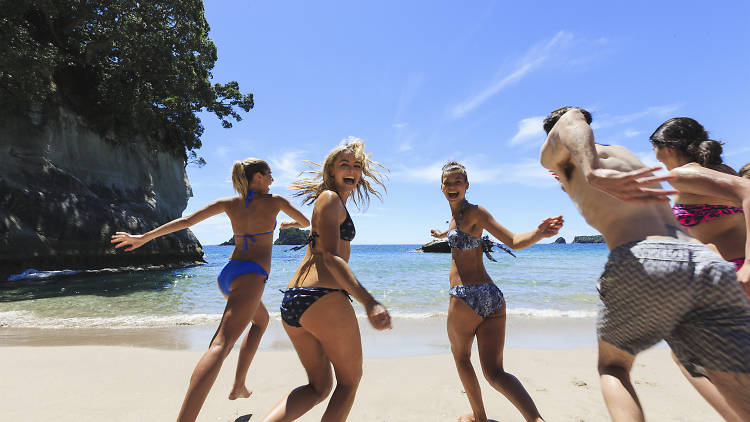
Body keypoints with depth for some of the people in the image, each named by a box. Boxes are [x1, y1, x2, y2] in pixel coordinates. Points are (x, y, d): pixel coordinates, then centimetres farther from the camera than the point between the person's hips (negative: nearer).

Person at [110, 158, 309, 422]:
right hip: (250, 275, -7)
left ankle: (239, 386, 29)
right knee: (222, 343, -18)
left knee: (262, 320, 28)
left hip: (227, 274, 7)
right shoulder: (275, 201, 1)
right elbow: (306, 222, 15)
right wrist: (289, 224, 38)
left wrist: (144, 237, 9)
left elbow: (187, 220, 5)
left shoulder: (230, 203, 12)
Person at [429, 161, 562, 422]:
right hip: (492, 296, 7)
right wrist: (441, 234, 61)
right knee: (494, 372, 5)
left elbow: (514, 241, -15)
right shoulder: (457, 214, 15)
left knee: (461, 357, 17)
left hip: (466, 298, -7)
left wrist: (539, 233, -34)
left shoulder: (474, 212, -8)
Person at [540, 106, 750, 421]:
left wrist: (592, 175, -27)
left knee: (611, 366, 19)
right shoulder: (625, 154, 33)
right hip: (710, 264, 5)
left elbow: (570, 121, -8)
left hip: (641, 265, -5)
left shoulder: (555, 156, 15)